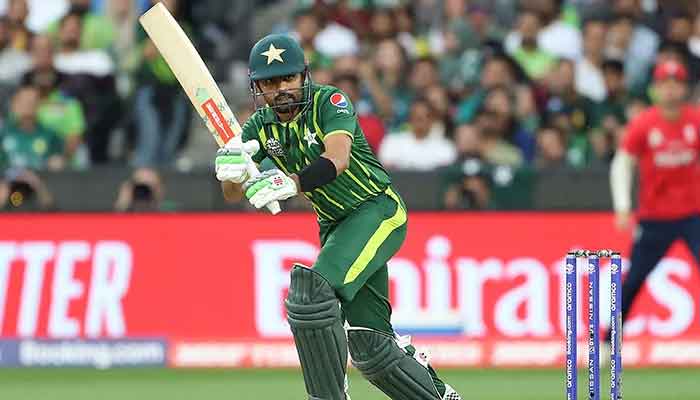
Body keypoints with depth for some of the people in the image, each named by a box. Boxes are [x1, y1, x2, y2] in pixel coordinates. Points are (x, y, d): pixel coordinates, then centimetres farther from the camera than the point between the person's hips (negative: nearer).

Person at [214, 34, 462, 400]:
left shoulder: (329, 102, -15)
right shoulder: (261, 126, 2)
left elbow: (337, 160, -33)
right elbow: (232, 195, -6)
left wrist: (290, 184, -47)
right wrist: (231, 171, -30)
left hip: (378, 210, -7)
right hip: (335, 227, 7)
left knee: (312, 291, -28)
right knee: (370, 346, 3)